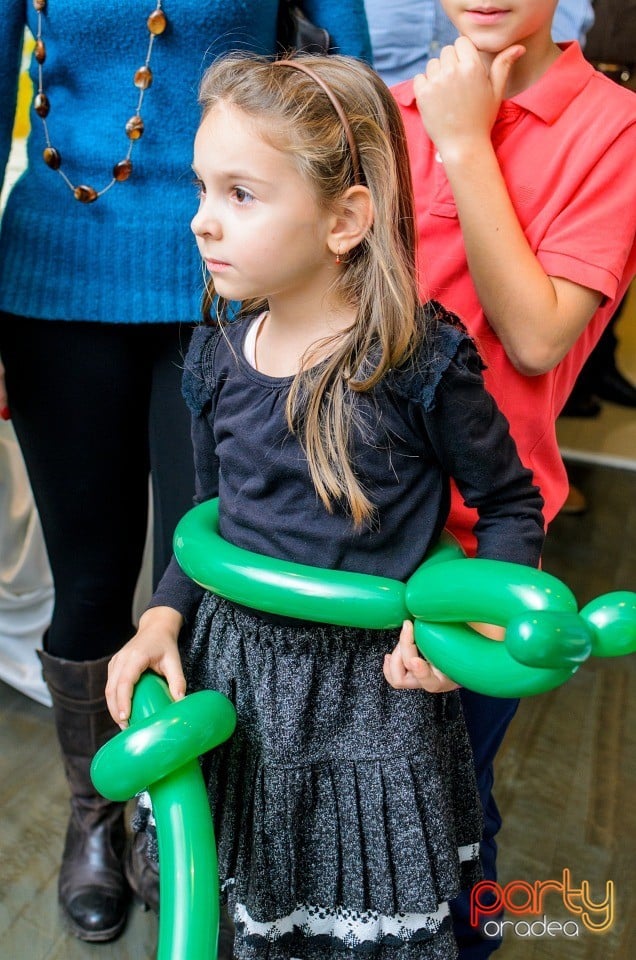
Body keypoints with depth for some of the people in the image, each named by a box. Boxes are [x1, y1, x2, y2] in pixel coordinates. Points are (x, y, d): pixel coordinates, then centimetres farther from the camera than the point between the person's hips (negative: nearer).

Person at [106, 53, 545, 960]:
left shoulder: (420, 359, -19)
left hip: (372, 688, -4)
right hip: (233, 666, 5)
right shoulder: (220, 355, -3)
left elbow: (510, 507, -6)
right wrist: (164, 614, -1)